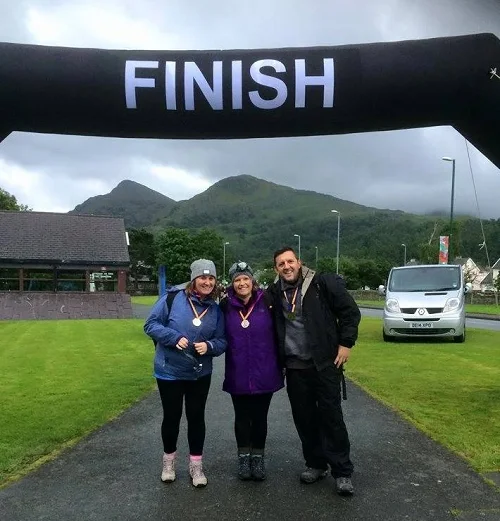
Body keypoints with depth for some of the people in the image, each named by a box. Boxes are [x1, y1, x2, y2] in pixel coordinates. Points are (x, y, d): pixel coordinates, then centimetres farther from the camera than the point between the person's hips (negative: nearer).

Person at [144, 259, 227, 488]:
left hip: (200, 374, 3)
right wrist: (174, 338, -23)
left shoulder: (216, 309, -1)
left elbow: (222, 342, 3)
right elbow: (151, 324, -10)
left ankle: (196, 465, 28)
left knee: (196, 417, 11)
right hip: (169, 372, -2)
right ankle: (168, 461, 34)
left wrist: (209, 346, -20)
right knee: (171, 417, 11)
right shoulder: (172, 299, -13)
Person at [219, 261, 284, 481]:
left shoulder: (266, 302, -8)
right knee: (242, 417, 14)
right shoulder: (226, 306, -5)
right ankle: (243, 457, 31)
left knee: (259, 417, 13)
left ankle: (258, 457, 31)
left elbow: (278, 332, -3)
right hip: (238, 374, 1)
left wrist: (282, 363, -2)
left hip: (264, 373, 0)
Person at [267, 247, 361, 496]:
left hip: (325, 363, -4)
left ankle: (342, 471, 11)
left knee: (331, 416, 0)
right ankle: (315, 464, 28)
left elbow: (350, 311, -6)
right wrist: (278, 359, 9)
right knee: (304, 417, 12)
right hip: (294, 367, 4)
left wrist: (346, 343, -9)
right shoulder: (274, 292, 4)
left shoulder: (323, 283, -9)